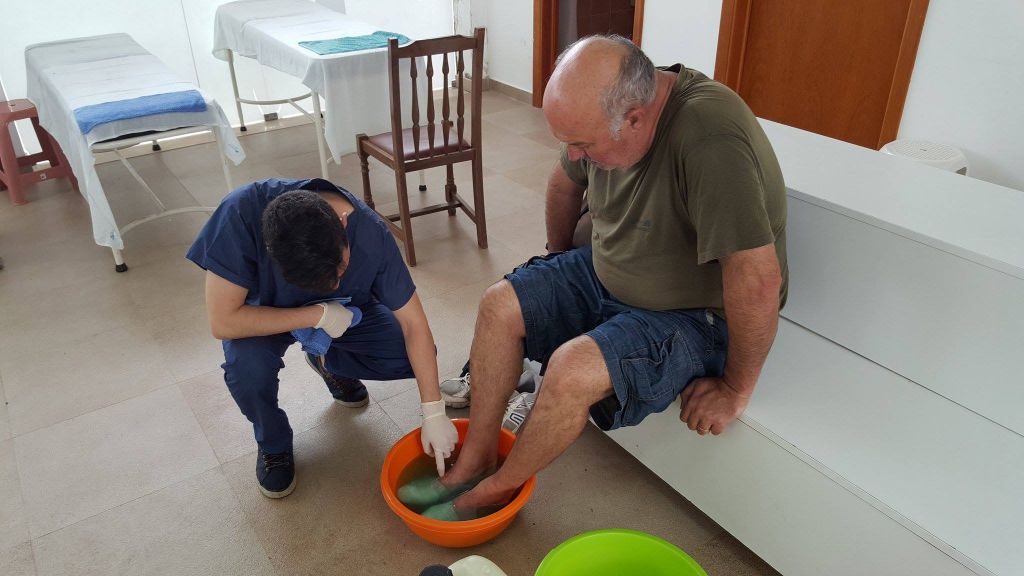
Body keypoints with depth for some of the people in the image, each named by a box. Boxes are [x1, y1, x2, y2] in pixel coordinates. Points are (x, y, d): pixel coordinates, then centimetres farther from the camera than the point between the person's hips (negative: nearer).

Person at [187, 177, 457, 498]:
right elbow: (222, 322, -34)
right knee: (246, 367, -33)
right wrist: (317, 316, -34)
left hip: (344, 312, 2)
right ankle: (273, 444, 2)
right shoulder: (241, 214, -39)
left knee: (411, 357, -18)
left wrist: (434, 413, -25)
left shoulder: (372, 235, -33)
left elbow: (414, 325, -24)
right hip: (268, 316, -1)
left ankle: (329, 362, 13)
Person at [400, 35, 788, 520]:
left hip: (693, 315, -7)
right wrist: (558, 257, 21)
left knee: (574, 369, -28)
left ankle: (497, 488, 0)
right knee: (499, 306, -2)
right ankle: (474, 461, 9)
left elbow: (759, 280, -36)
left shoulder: (709, 137, -36)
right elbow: (564, 183, 10)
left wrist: (736, 389, -24)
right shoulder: (608, 111, -11)